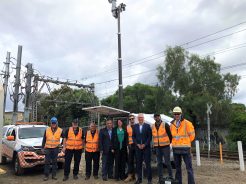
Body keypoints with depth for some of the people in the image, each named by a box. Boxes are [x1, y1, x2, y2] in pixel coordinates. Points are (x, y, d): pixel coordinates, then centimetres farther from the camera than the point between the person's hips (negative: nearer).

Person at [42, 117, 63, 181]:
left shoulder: (60, 130, -2)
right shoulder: (47, 130, 2)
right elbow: (44, 139, 6)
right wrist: (43, 147, 5)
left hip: (55, 148, 0)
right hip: (48, 148, 0)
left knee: (54, 162, 8)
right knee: (47, 162, 2)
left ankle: (54, 175, 17)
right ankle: (46, 175, 10)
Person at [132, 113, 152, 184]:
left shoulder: (147, 126, 0)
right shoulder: (135, 126, 8)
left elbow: (150, 137, -3)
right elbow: (133, 136, 8)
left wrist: (144, 144, -10)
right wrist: (137, 144, -5)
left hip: (146, 147, -3)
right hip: (138, 147, 3)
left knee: (147, 163, 0)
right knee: (138, 163, 6)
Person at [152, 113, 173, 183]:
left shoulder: (165, 125, -7)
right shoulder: (153, 126, 7)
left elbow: (170, 134, -3)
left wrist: (169, 142, 4)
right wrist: (155, 145, 13)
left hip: (165, 146, -4)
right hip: (157, 147, 5)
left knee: (167, 162, 0)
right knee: (159, 163, 9)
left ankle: (170, 176, 17)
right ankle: (160, 178, 16)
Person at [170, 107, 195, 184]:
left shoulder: (187, 123, -8)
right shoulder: (172, 124, 6)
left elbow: (192, 135, -1)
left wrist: (185, 143, 5)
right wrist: (175, 143, 11)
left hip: (185, 148, -4)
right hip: (175, 149, 5)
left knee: (189, 167, -2)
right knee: (177, 167, 13)